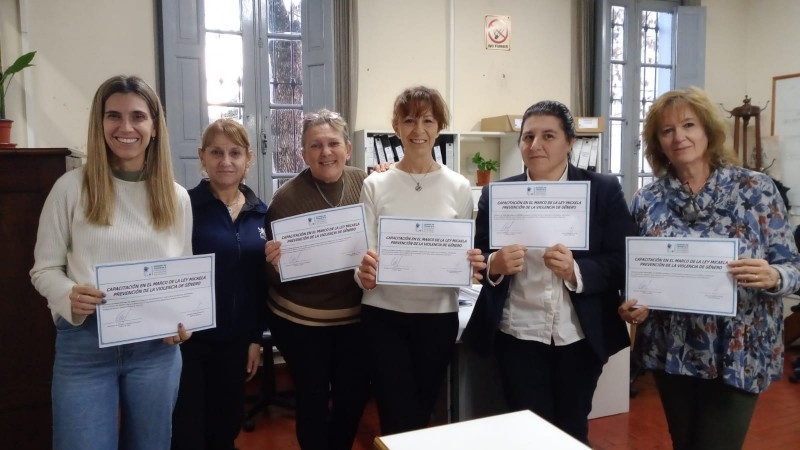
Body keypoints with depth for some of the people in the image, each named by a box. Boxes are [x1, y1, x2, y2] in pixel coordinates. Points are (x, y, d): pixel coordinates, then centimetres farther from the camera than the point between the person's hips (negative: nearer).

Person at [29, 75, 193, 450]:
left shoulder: (176, 197, 4)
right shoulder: (72, 187, -4)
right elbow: (44, 269, 0)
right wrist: (69, 296, -21)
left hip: (157, 347, 3)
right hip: (83, 345, -2)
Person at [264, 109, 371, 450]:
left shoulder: (365, 183, -4)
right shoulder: (287, 197, -12)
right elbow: (277, 276, -7)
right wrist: (275, 263, -30)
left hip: (354, 315, 3)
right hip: (300, 319, -3)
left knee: (355, 394, 15)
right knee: (313, 399, 10)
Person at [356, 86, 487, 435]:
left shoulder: (458, 187, 0)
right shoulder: (375, 185, -2)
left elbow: (466, 256, 5)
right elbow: (364, 254, -3)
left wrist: (473, 265, -17)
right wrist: (364, 273, -25)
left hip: (438, 316, 2)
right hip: (383, 315, -1)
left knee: (423, 413, 18)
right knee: (398, 420, 3)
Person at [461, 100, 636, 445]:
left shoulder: (605, 191, -1)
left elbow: (623, 263, -5)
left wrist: (576, 271, -23)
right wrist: (495, 265, -20)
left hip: (581, 338, 0)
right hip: (518, 337, 0)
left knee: (573, 432, 17)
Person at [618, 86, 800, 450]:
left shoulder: (756, 189, -7)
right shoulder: (646, 200, -1)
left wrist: (771, 277, -26)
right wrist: (632, 306, -13)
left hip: (738, 353, -2)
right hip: (672, 350, 3)